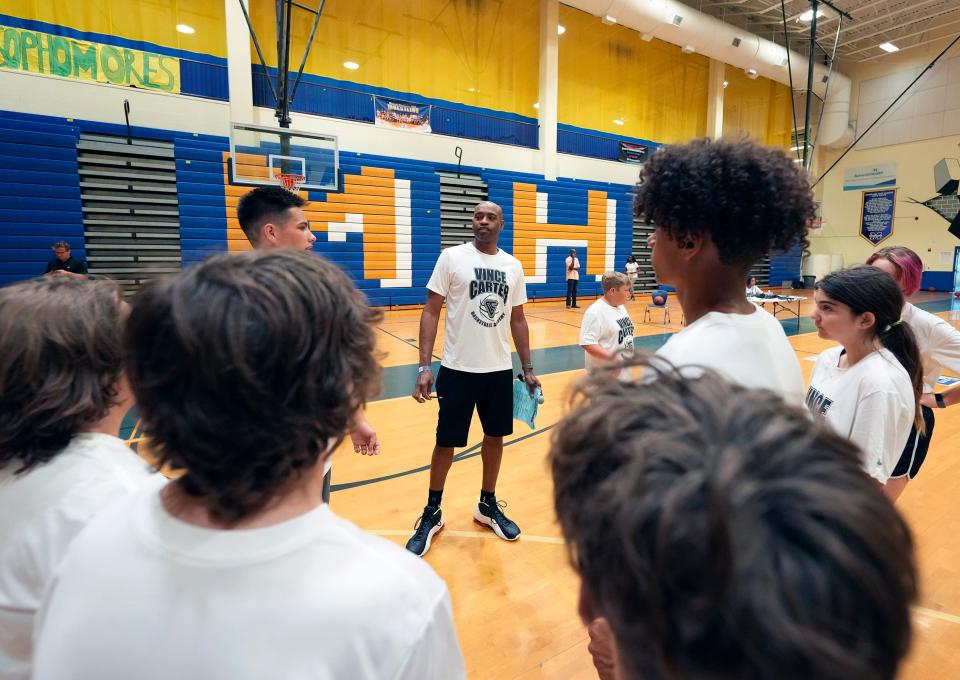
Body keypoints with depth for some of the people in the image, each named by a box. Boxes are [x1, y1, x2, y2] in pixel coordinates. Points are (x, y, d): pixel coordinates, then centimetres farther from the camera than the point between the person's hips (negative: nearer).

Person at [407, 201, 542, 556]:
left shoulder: (513, 266, 6)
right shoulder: (452, 257, -6)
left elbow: (517, 319, 13)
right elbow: (431, 312, -7)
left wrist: (527, 367, 11)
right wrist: (425, 367, -15)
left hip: (500, 370, 4)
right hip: (458, 369, -4)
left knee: (495, 437, 14)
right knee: (446, 442, 6)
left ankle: (488, 505, 35)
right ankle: (432, 514, 26)